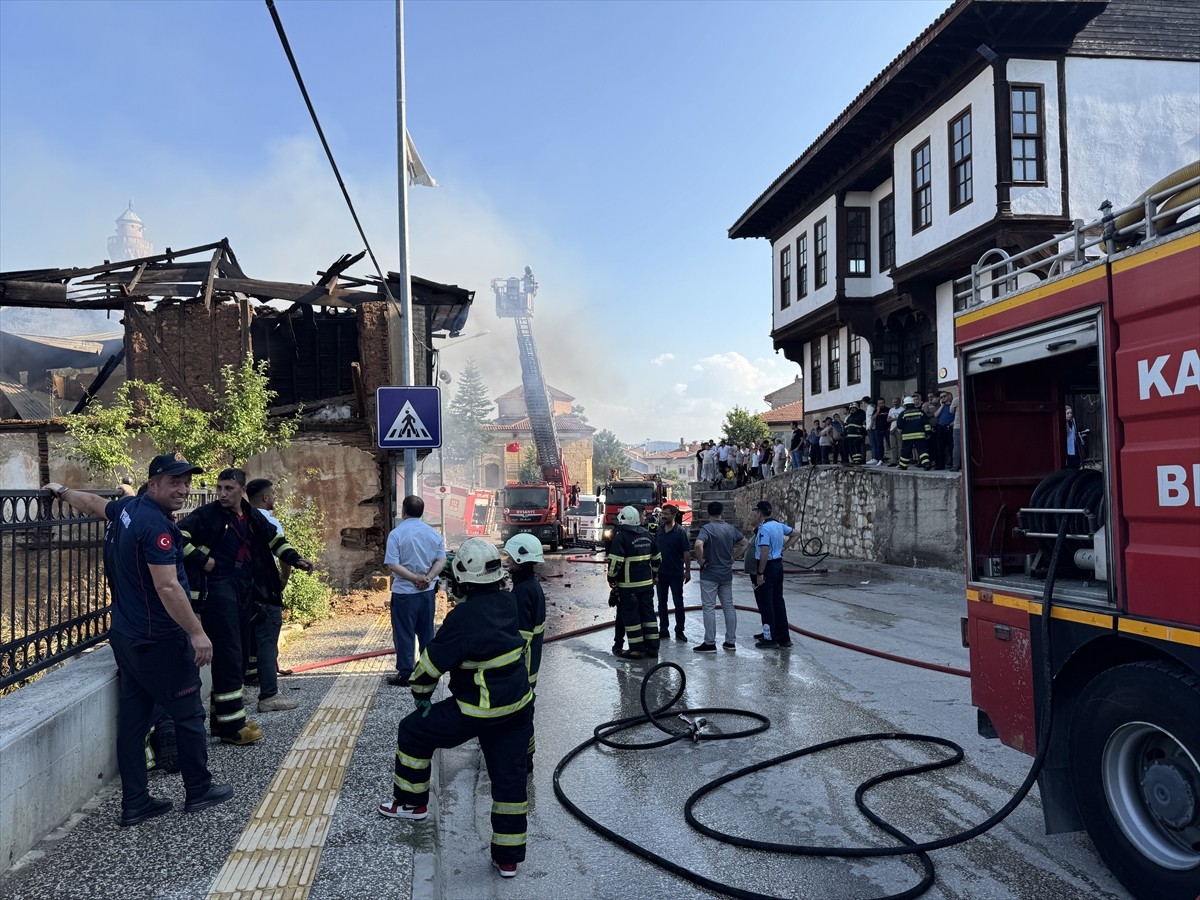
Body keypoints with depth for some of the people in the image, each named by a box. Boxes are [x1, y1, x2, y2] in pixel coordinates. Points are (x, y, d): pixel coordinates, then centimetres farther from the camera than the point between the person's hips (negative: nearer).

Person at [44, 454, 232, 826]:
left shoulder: (127, 508, 5)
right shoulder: (156, 525, -23)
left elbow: (92, 502, 27)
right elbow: (168, 588, -27)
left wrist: (62, 491, 47)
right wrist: (197, 633, -24)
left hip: (126, 637, 9)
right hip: (158, 641, -9)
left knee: (132, 718, 12)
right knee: (188, 714, 5)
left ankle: (134, 802, 19)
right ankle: (199, 790, 18)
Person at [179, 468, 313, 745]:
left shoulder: (253, 517, 11)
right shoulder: (208, 515, -8)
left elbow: (274, 539, 23)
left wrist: (295, 559, 10)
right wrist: (201, 560, -16)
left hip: (244, 589, 7)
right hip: (218, 590, -7)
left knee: (240, 654, 12)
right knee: (228, 655, -7)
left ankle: (221, 717, 24)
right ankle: (230, 724, 1)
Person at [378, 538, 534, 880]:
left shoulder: (462, 618, -23)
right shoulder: (508, 602, -4)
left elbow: (431, 663, -15)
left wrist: (421, 694, 2)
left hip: (478, 712, -6)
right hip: (519, 707, 7)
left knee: (414, 731, 17)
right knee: (510, 778, 14)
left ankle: (411, 802, 33)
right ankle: (508, 858, 23)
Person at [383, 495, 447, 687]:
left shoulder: (396, 534, -11)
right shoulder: (434, 534, 3)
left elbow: (392, 565, -17)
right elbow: (441, 560, 1)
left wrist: (416, 578, -16)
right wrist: (428, 578, -9)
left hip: (404, 592, -4)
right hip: (428, 591, 5)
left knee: (404, 633, 5)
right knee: (426, 632, 15)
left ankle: (405, 674, 10)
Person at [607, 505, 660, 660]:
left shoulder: (621, 536, -12)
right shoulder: (647, 535, 10)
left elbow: (615, 561, -18)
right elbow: (656, 558, 16)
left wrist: (611, 578, -4)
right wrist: (653, 575, 26)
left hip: (628, 584, -7)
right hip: (647, 583, 7)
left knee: (631, 616, 1)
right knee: (648, 613, 13)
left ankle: (637, 649, 3)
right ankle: (652, 647, 17)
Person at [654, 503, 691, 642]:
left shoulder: (680, 531, -9)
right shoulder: (659, 530, 5)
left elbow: (686, 552, -9)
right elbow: (654, 550, 11)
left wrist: (687, 571, -11)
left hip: (676, 573, -5)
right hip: (661, 572, 5)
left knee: (678, 602, 3)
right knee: (661, 602, 11)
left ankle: (679, 631, 11)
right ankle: (663, 629, 20)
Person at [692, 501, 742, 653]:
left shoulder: (707, 528, -15)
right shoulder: (731, 529, 4)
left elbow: (698, 544, -33)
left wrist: (701, 561, -18)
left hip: (709, 574, -5)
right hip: (727, 574, 5)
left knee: (709, 608, 0)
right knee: (729, 606, 13)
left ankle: (710, 643, 3)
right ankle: (731, 641, 18)